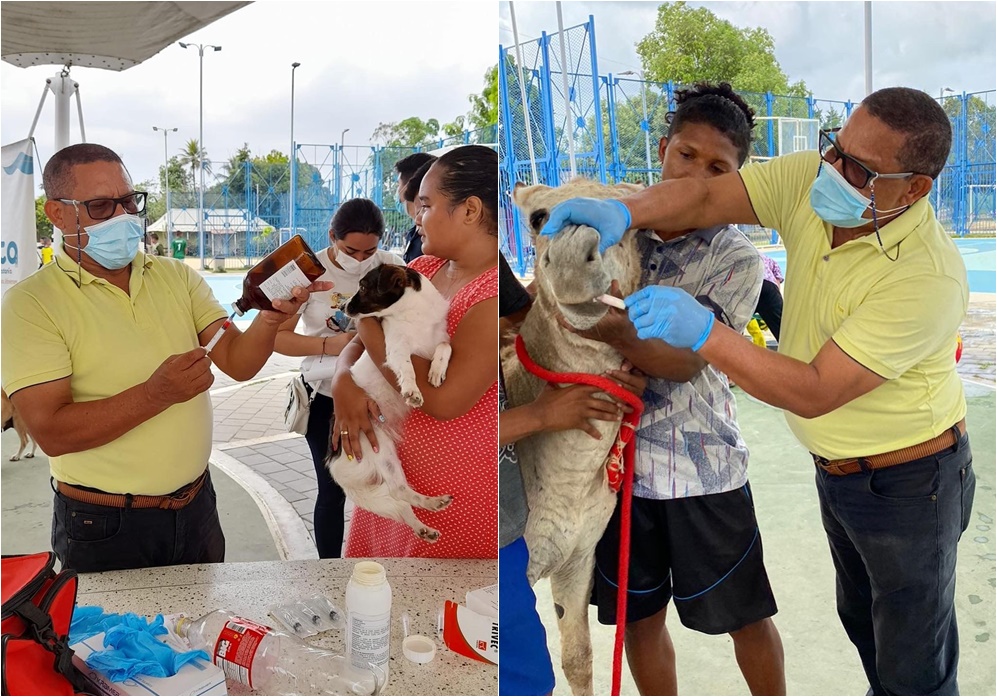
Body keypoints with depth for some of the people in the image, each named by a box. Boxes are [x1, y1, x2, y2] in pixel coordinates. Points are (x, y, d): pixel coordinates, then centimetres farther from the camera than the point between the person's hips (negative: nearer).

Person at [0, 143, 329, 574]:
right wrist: (157, 394, -30)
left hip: (196, 507, 5)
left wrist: (270, 320, -26)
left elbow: (238, 363, -6)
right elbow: (52, 432, -19)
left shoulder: (178, 277, 3)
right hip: (103, 528, -4)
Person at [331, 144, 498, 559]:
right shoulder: (421, 270, 3)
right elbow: (358, 344, 8)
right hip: (394, 481, 7)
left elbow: (443, 400, -28)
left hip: (461, 494, -7)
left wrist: (370, 321, -19)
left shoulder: (490, 293, -21)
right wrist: (344, 380, -16)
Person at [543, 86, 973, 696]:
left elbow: (814, 393, -35)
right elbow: (706, 197, -19)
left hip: (908, 480, -7)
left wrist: (702, 333, -45)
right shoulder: (810, 181, -15)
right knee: (862, 618, 30)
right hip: (839, 467, 7)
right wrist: (622, 213, -39)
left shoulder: (928, 277, -34)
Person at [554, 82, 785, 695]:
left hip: (702, 467, -2)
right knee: (641, 615, 17)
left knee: (745, 614, 15)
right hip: (617, 458, 3)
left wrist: (619, 332, -35)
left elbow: (686, 359, -18)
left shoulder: (737, 259, -7)